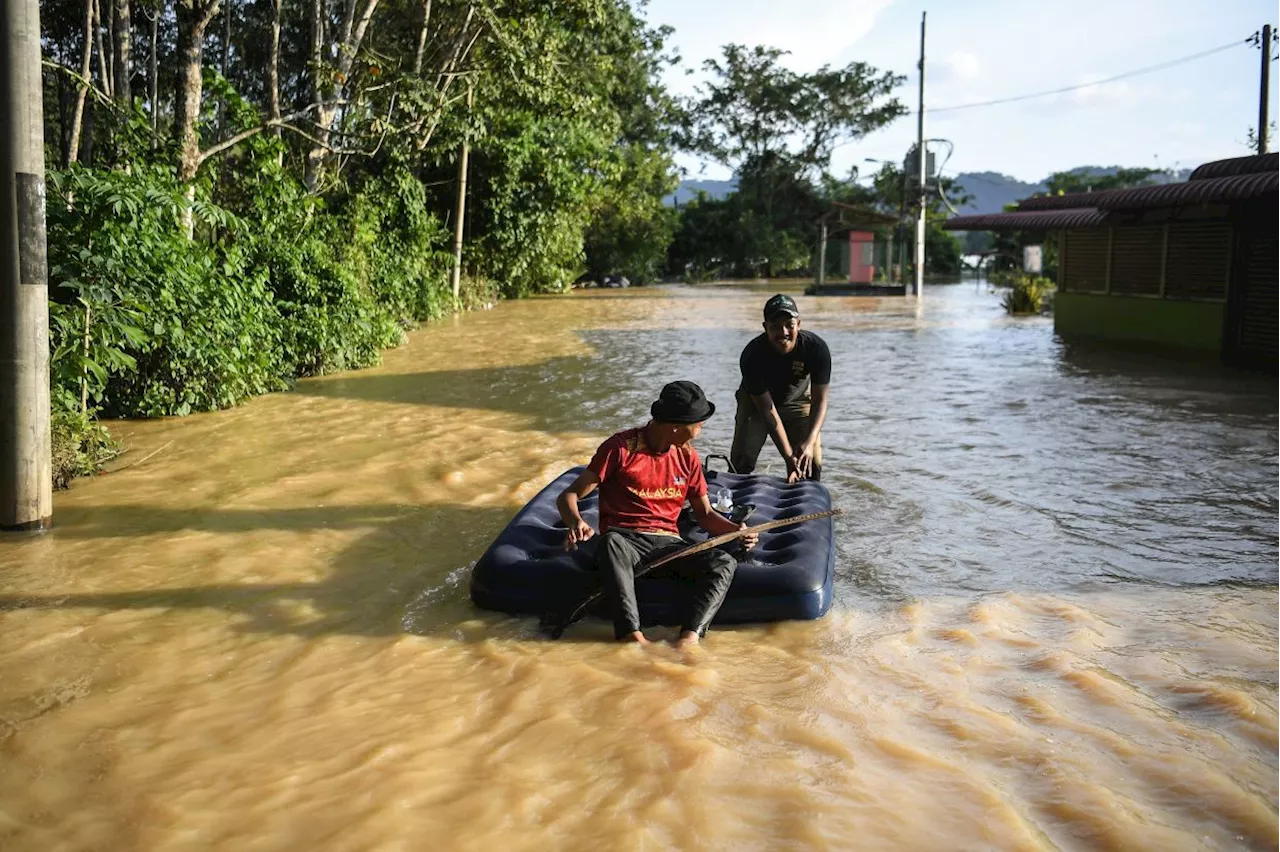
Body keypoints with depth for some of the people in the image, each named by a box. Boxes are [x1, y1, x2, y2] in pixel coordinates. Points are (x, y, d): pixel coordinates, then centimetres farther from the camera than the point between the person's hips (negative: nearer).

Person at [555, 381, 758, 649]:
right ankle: (634, 637, -51)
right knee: (611, 543, -40)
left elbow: (705, 514, 18)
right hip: (625, 538, -4)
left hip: (668, 542, 5)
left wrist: (735, 530, -3)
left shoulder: (688, 456, 11)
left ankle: (689, 637, -43)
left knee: (724, 563, -23)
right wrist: (576, 522, -30)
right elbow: (568, 496, -6)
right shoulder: (621, 447, -6)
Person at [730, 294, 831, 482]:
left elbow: (819, 401, -22)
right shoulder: (752, 356, -34)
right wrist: (789, 457, -34)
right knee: (742, 461, -9)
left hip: (798, 401, 1)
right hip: (756, 402, -1)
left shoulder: (817, 348, -29)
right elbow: (767, 410, -30)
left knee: (811, 460, -7)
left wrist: (810, 442, -38)